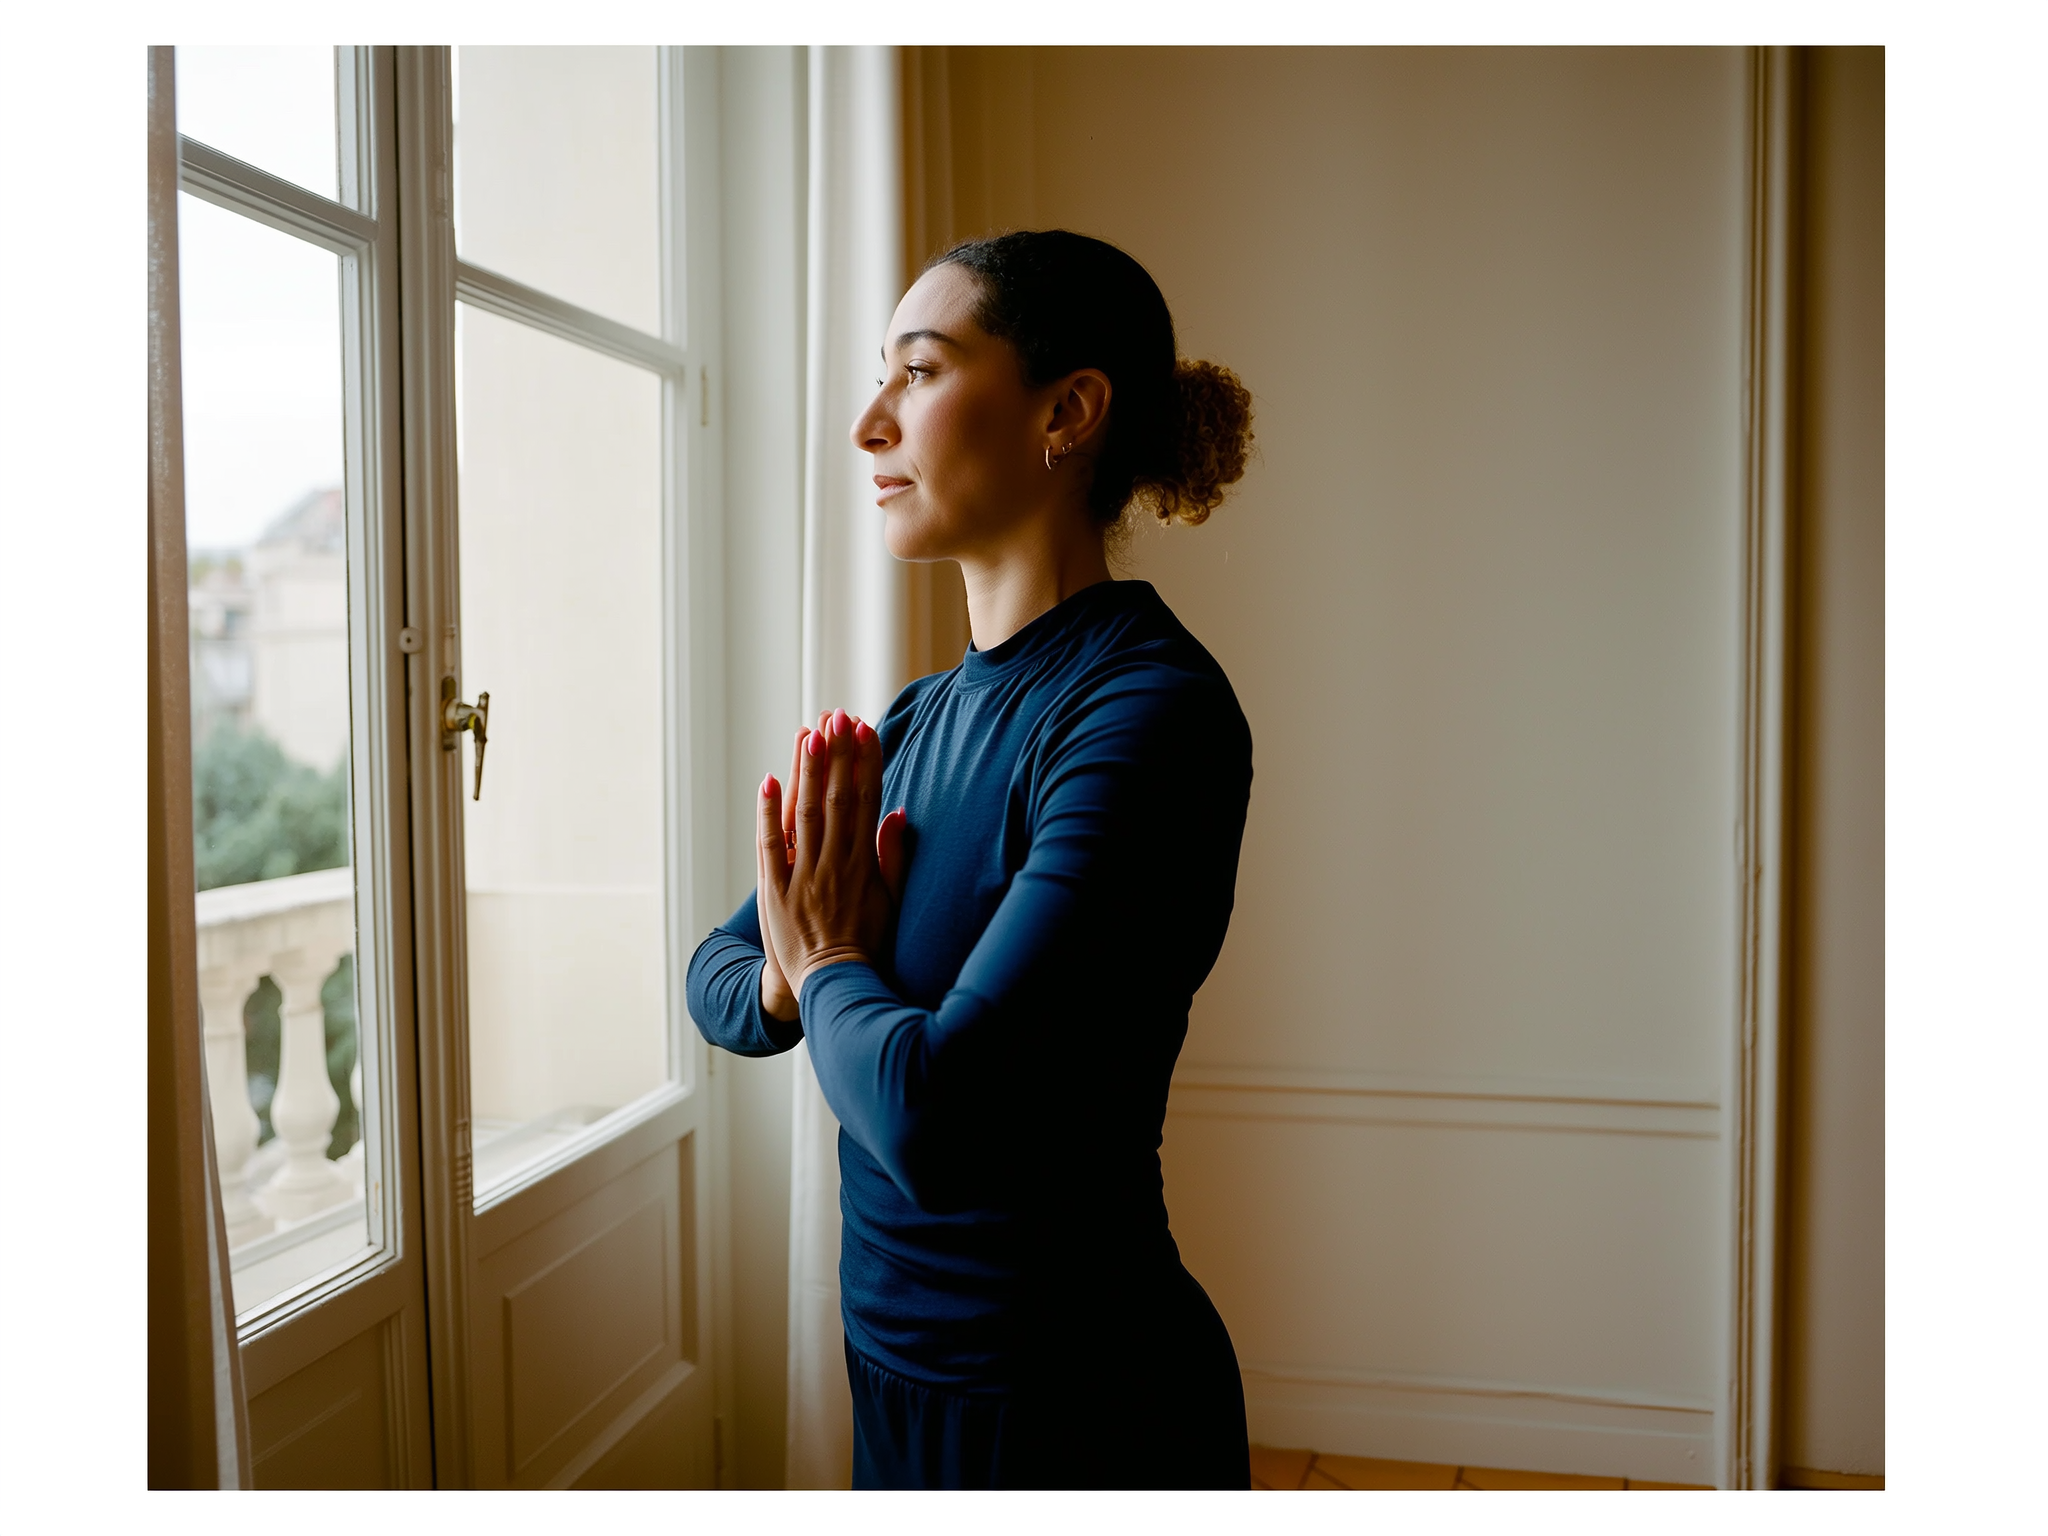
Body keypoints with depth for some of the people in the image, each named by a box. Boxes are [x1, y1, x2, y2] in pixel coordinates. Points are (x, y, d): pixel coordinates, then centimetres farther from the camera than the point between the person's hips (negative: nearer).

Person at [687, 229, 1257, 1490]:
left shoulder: (1150, 711, -23)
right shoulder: (923, 719, 2)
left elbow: (936, 1118, -30)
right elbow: (720, 974, 10)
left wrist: (830, 966, -11)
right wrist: (789, 982, -11)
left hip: (1075, 1401, -7)